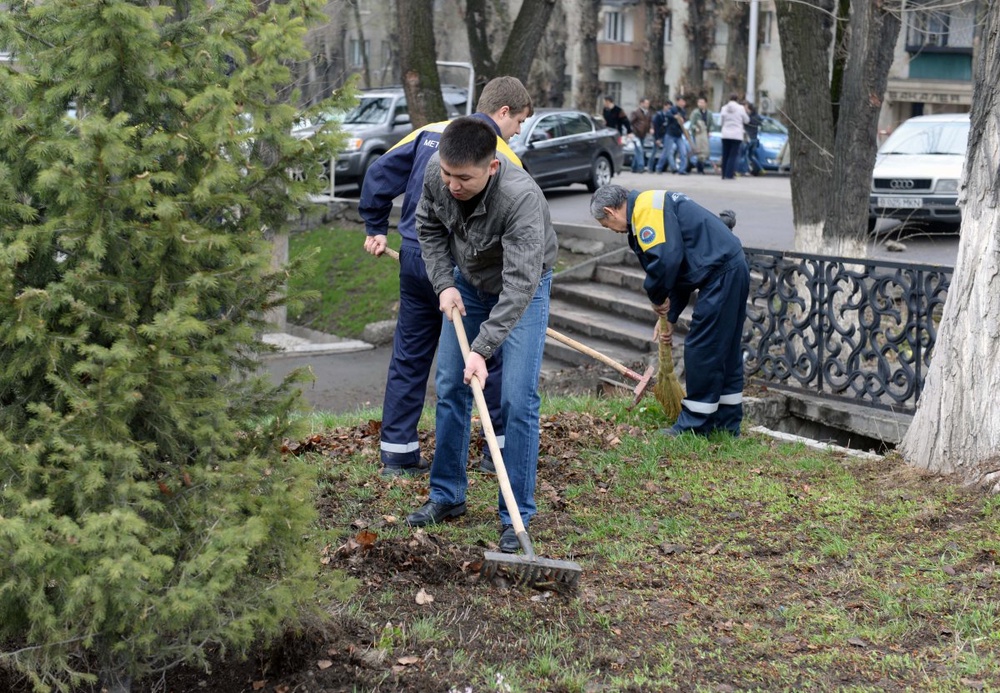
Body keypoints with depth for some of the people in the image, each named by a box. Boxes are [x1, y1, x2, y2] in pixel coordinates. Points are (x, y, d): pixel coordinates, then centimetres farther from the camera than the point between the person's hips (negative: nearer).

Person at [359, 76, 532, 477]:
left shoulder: (430, 133, 9)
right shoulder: (503, 157, -8)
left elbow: (379, 173, 7)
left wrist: (375, 228, 16)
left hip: (413, 260, 6)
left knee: (409, 357, 13)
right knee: (495, 354, 10)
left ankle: (397, 453, 17)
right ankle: (500, 449, 17)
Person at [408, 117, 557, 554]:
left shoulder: (522, 197, -40)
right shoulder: (436, 174, -22)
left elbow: (520, 283, -42)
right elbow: (429, 228, -1)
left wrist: (482, 349, -45)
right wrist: (444, 284, -12)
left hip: (522, 288, -5)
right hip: (468, 283, 5)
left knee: (518, 399, -12)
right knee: (450, 388, 7)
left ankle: (516, 516, -2)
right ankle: (447, 495, 22)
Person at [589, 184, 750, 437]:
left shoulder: (646, 208, -12)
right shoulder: (652, 208, 21)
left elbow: (666, 259, -25)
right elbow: (679, 267, 25)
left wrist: (657, 298, -7)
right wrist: (670, 317, 25)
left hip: (720, 274, -11)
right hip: (733, 269, 11)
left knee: (701, 350, -3)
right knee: (725, 350, 16)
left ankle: (695, 424, 6)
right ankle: (727, 422, 23)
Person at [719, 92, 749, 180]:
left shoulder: (724, 108, 1)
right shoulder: (740, 108, -5)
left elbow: (720, 122, 6)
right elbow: (746, 120, 7)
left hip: (725, 134, 2)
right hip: (736, 135, -2)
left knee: (725, 155, 9)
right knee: (733, 155, -2)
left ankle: (724, 175, 10)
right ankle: (729, 175, -10)